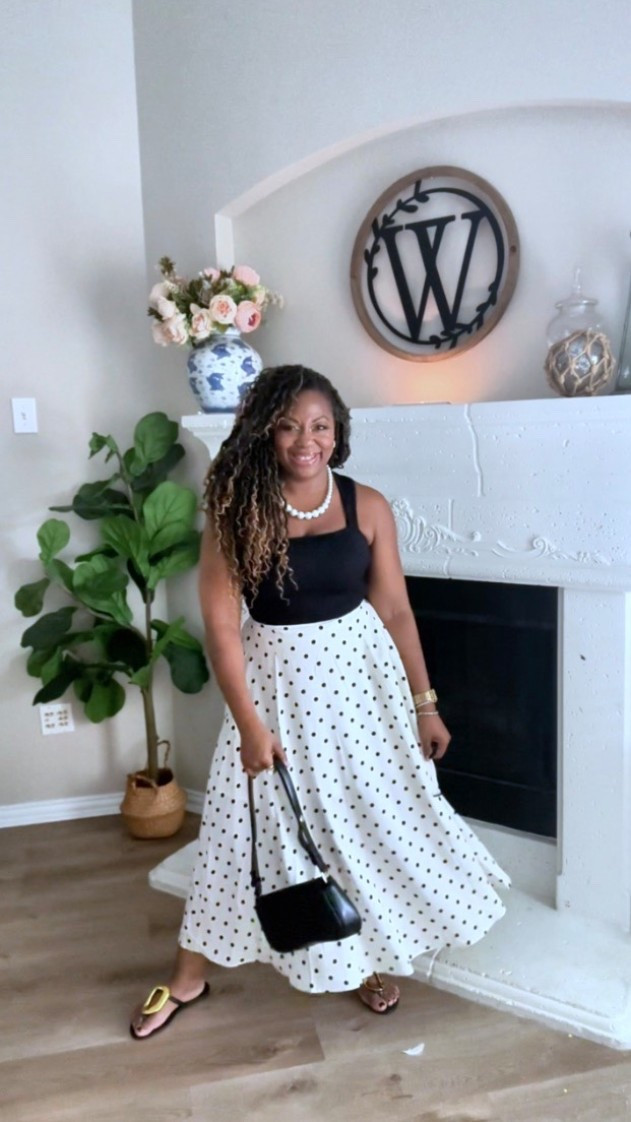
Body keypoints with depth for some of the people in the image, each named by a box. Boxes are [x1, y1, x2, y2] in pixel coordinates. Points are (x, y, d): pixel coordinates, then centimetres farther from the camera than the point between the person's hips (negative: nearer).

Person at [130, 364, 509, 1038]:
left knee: (372, 813, 12)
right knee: (256, 823, 8)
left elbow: (395, 610, 0)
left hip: (359, 674, 2)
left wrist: (424, 703, 1)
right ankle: (187, 978, 31)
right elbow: (220, 621, -13)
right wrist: (249, 722, -17)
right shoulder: (237, 510, -12)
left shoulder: (367, 506, -5)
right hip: (277, 679, -2)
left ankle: (371, 955, 40)